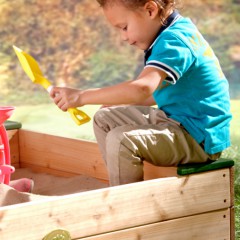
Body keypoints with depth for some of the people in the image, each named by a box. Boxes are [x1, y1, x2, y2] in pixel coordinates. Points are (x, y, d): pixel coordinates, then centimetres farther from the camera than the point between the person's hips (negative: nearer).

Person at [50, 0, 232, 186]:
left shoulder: (174, 40, -21)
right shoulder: (176, 32, 9)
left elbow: (143, 88, -37)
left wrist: (82, 97, -33)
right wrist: (120, 101, 11)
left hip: (199, 137, -11)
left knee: (121, 139, -28)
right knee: (104, 119, 11)